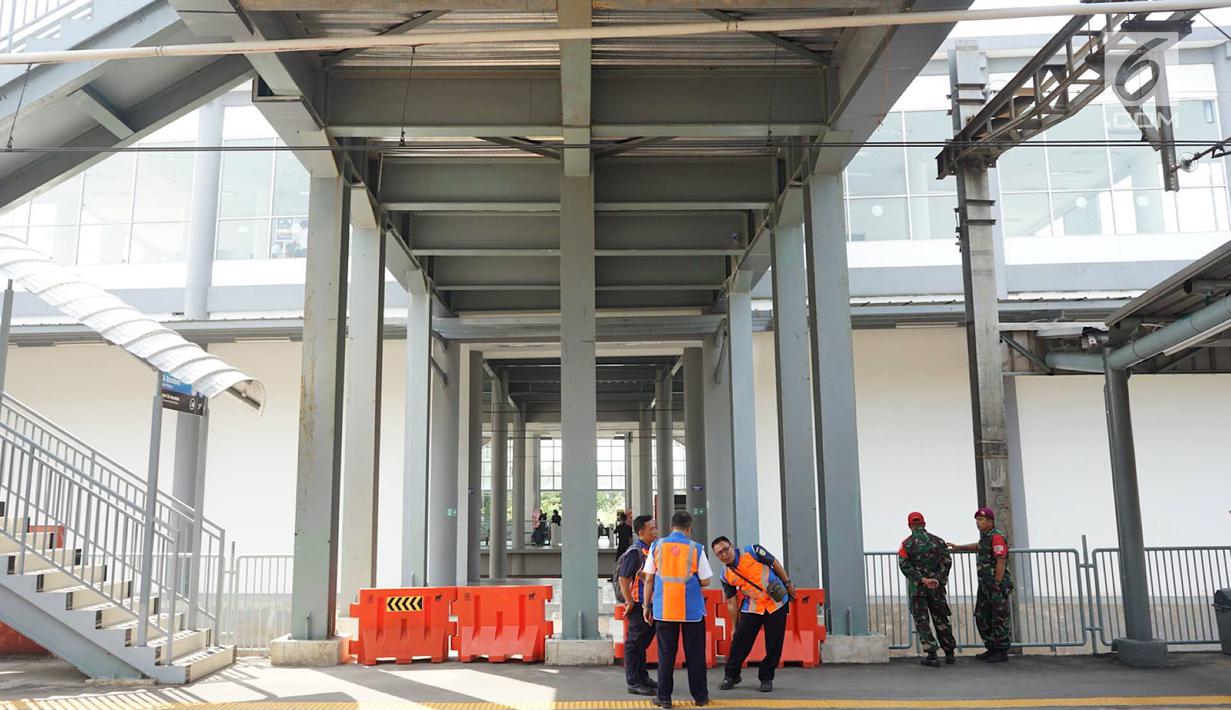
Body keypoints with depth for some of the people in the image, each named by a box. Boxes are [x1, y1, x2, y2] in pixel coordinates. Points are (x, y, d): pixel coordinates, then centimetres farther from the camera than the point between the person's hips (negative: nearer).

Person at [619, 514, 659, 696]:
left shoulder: (652, 550, 10)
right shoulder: (634, 552, -16)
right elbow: (623, 579, -18)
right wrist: (630, 603, -15)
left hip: (651, 604, 8)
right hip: (639, 605, -8)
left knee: (643, 642, 17)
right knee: (635, 643, 0)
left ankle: (643, 678, 28)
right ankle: (633, 682, 6)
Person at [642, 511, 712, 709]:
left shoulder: (657, 547, 0)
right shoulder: (696, 549, -4)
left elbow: (649, 580, 2)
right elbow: (705, 581, -2)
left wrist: (647, 606, 10)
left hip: (664, 609, 1)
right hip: (692, 609, -1)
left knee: (666, 654, 7)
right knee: (695, 654, 10)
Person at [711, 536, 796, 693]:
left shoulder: (752, 551, -10)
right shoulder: (726, 576, -3)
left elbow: (775, 564, 0)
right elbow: (732, 603, 2)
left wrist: (787, 584, 2)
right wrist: (734, 627, 3)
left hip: (777, 603, -2)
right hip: (751, 608, 2)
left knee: (774, 644, -1)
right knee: (740, 640, -6)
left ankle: (766, 678, 16)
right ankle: (731, 676, 12)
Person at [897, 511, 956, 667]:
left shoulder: (907, 544, -4)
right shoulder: (938, 541, 5)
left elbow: (904, 564, -16)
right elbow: (947, 561, -4)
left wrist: (922, 580, -18)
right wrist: (938, 580, -6)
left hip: (917, 588, -3)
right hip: (937, 587, 3)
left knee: (922, 621, 3)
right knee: (941, 620, 15)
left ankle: (932, 656, -3)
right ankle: (949, 654, 22)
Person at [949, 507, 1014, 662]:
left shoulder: (997, 537, -15)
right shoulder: (985, 536, 16)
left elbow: (1001, 562, -20)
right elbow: (979, 547, 39)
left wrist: (997, 585, -21)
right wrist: (958, 547, 40)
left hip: (998, 585, -10)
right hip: (984, 585, 10)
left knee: (999, 619, -4)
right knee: (982, 618, 12)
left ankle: (1002, 652, 4)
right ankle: (991, 649, 21)